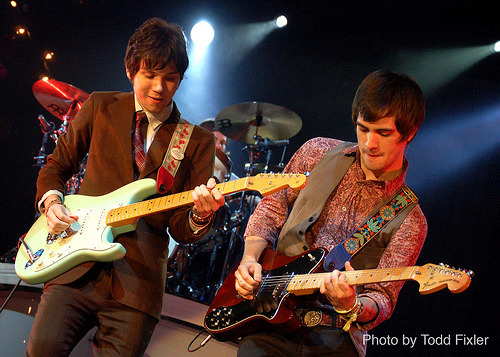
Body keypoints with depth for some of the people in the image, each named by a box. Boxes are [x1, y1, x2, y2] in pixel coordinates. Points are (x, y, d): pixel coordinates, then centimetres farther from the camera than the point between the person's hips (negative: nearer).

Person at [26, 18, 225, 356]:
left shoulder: (199, 142, 6)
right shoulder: (101, 107, 9)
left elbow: (181, 229, 4)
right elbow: (57, 164, 18)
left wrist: (200, 215, -18)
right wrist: (51, 202, -2)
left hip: (137, 279, 0)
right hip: (77, 267, 1)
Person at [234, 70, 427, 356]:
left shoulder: (409, 222, -4)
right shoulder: (318, 153, 5)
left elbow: (382, 298, -7)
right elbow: (271, 209, 13)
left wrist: (352, 308, -29)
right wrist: (250, 258, -2)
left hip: (333, 334, -1)